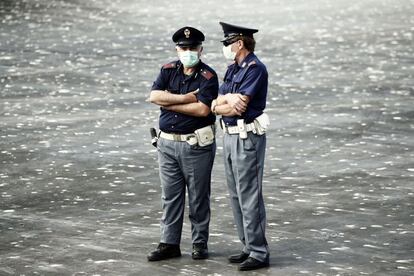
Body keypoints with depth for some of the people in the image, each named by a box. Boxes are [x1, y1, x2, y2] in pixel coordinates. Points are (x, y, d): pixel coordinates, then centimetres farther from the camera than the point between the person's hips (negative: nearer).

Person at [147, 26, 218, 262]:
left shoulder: (208, 76, -7)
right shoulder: (168, 71, 7)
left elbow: (203, 109, -20)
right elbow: (154, 95, -7)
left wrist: (169, 103, -11)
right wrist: (185, 98, -15)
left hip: (197, 145, -4)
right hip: (168, 143, 4)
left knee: (199, 197, 4)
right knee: (170, 197, 8)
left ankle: (200, 244, 14)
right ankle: (169, 244, 14)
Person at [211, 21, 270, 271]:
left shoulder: (255, 68, -14)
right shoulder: (232, 69, 14)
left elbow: (238, 108, -19)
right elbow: (216, 106, 8)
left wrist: (223, 102, -1)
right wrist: (229, 99, -12)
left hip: (248, 137, -9)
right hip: (230, 136, 10)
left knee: (249, 197, -7)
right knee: (236, 196, 13)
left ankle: (259, 253, -3)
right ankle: (249, 248, 20)